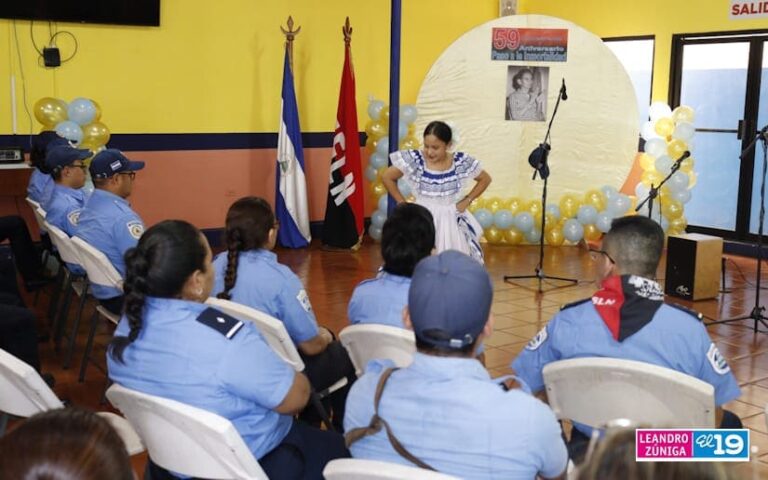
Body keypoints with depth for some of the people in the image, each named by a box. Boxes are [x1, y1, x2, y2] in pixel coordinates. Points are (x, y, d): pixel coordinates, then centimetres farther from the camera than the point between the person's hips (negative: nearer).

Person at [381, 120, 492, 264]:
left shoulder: (461, 162, -8)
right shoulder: (414, 159, -13)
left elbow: (485, 179, 7)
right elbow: (387, 177, -5)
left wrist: (466, 201, 0)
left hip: (451, 221, 2)